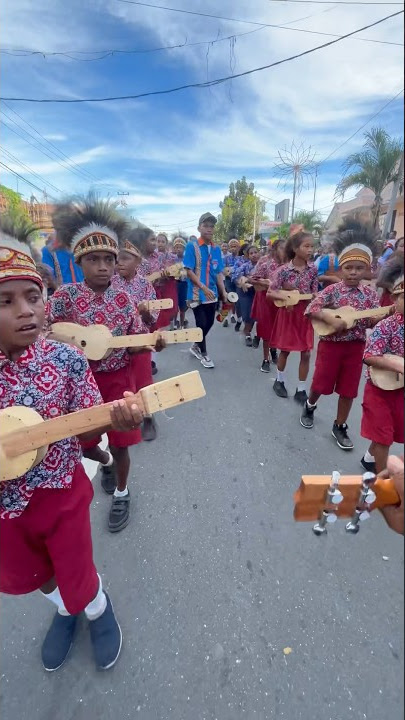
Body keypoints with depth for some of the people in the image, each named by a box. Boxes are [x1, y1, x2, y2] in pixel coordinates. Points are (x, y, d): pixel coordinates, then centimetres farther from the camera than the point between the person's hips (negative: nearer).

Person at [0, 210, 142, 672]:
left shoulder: (66, 360, -19)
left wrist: (115, 420, -35)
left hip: (62, 495, -3)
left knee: (77, 578, 18)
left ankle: (97, 610, 56)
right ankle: (66, 610, 64)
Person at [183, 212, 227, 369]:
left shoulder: (216, 249, 8)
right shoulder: (192, 246, -7)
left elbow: (219, 272, 10)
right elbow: (189, 271, -11)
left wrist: (223, 292, 2)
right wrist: (204, 288, -18)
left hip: (212, 294, 6)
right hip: (197, 293, -5)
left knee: (209, 322, 12)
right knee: (202, 323, 1)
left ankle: (196, 347, 35)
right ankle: (203, 353, 21)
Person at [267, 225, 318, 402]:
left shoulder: (313, 269, -2)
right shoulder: (284, 270, -13)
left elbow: (314, 293, 6)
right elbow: (270, 293, -11)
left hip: (306, 314, 3)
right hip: (289, 312, -3)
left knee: (306, 353, 3)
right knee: (285, 350, 11)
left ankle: (301, 390, 16)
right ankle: (279, 381, 33)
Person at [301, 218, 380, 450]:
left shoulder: (370, 294, 0)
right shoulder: (332, 290, -9)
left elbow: (375, 322, 1)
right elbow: (312, 309, -17)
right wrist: (332, 320, -27)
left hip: (356, 347, 3)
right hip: (331, 344, -2)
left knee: (348, 390, 9)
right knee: (321, 383, 9)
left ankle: (340, 427, 26)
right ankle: (310, 406, 40)